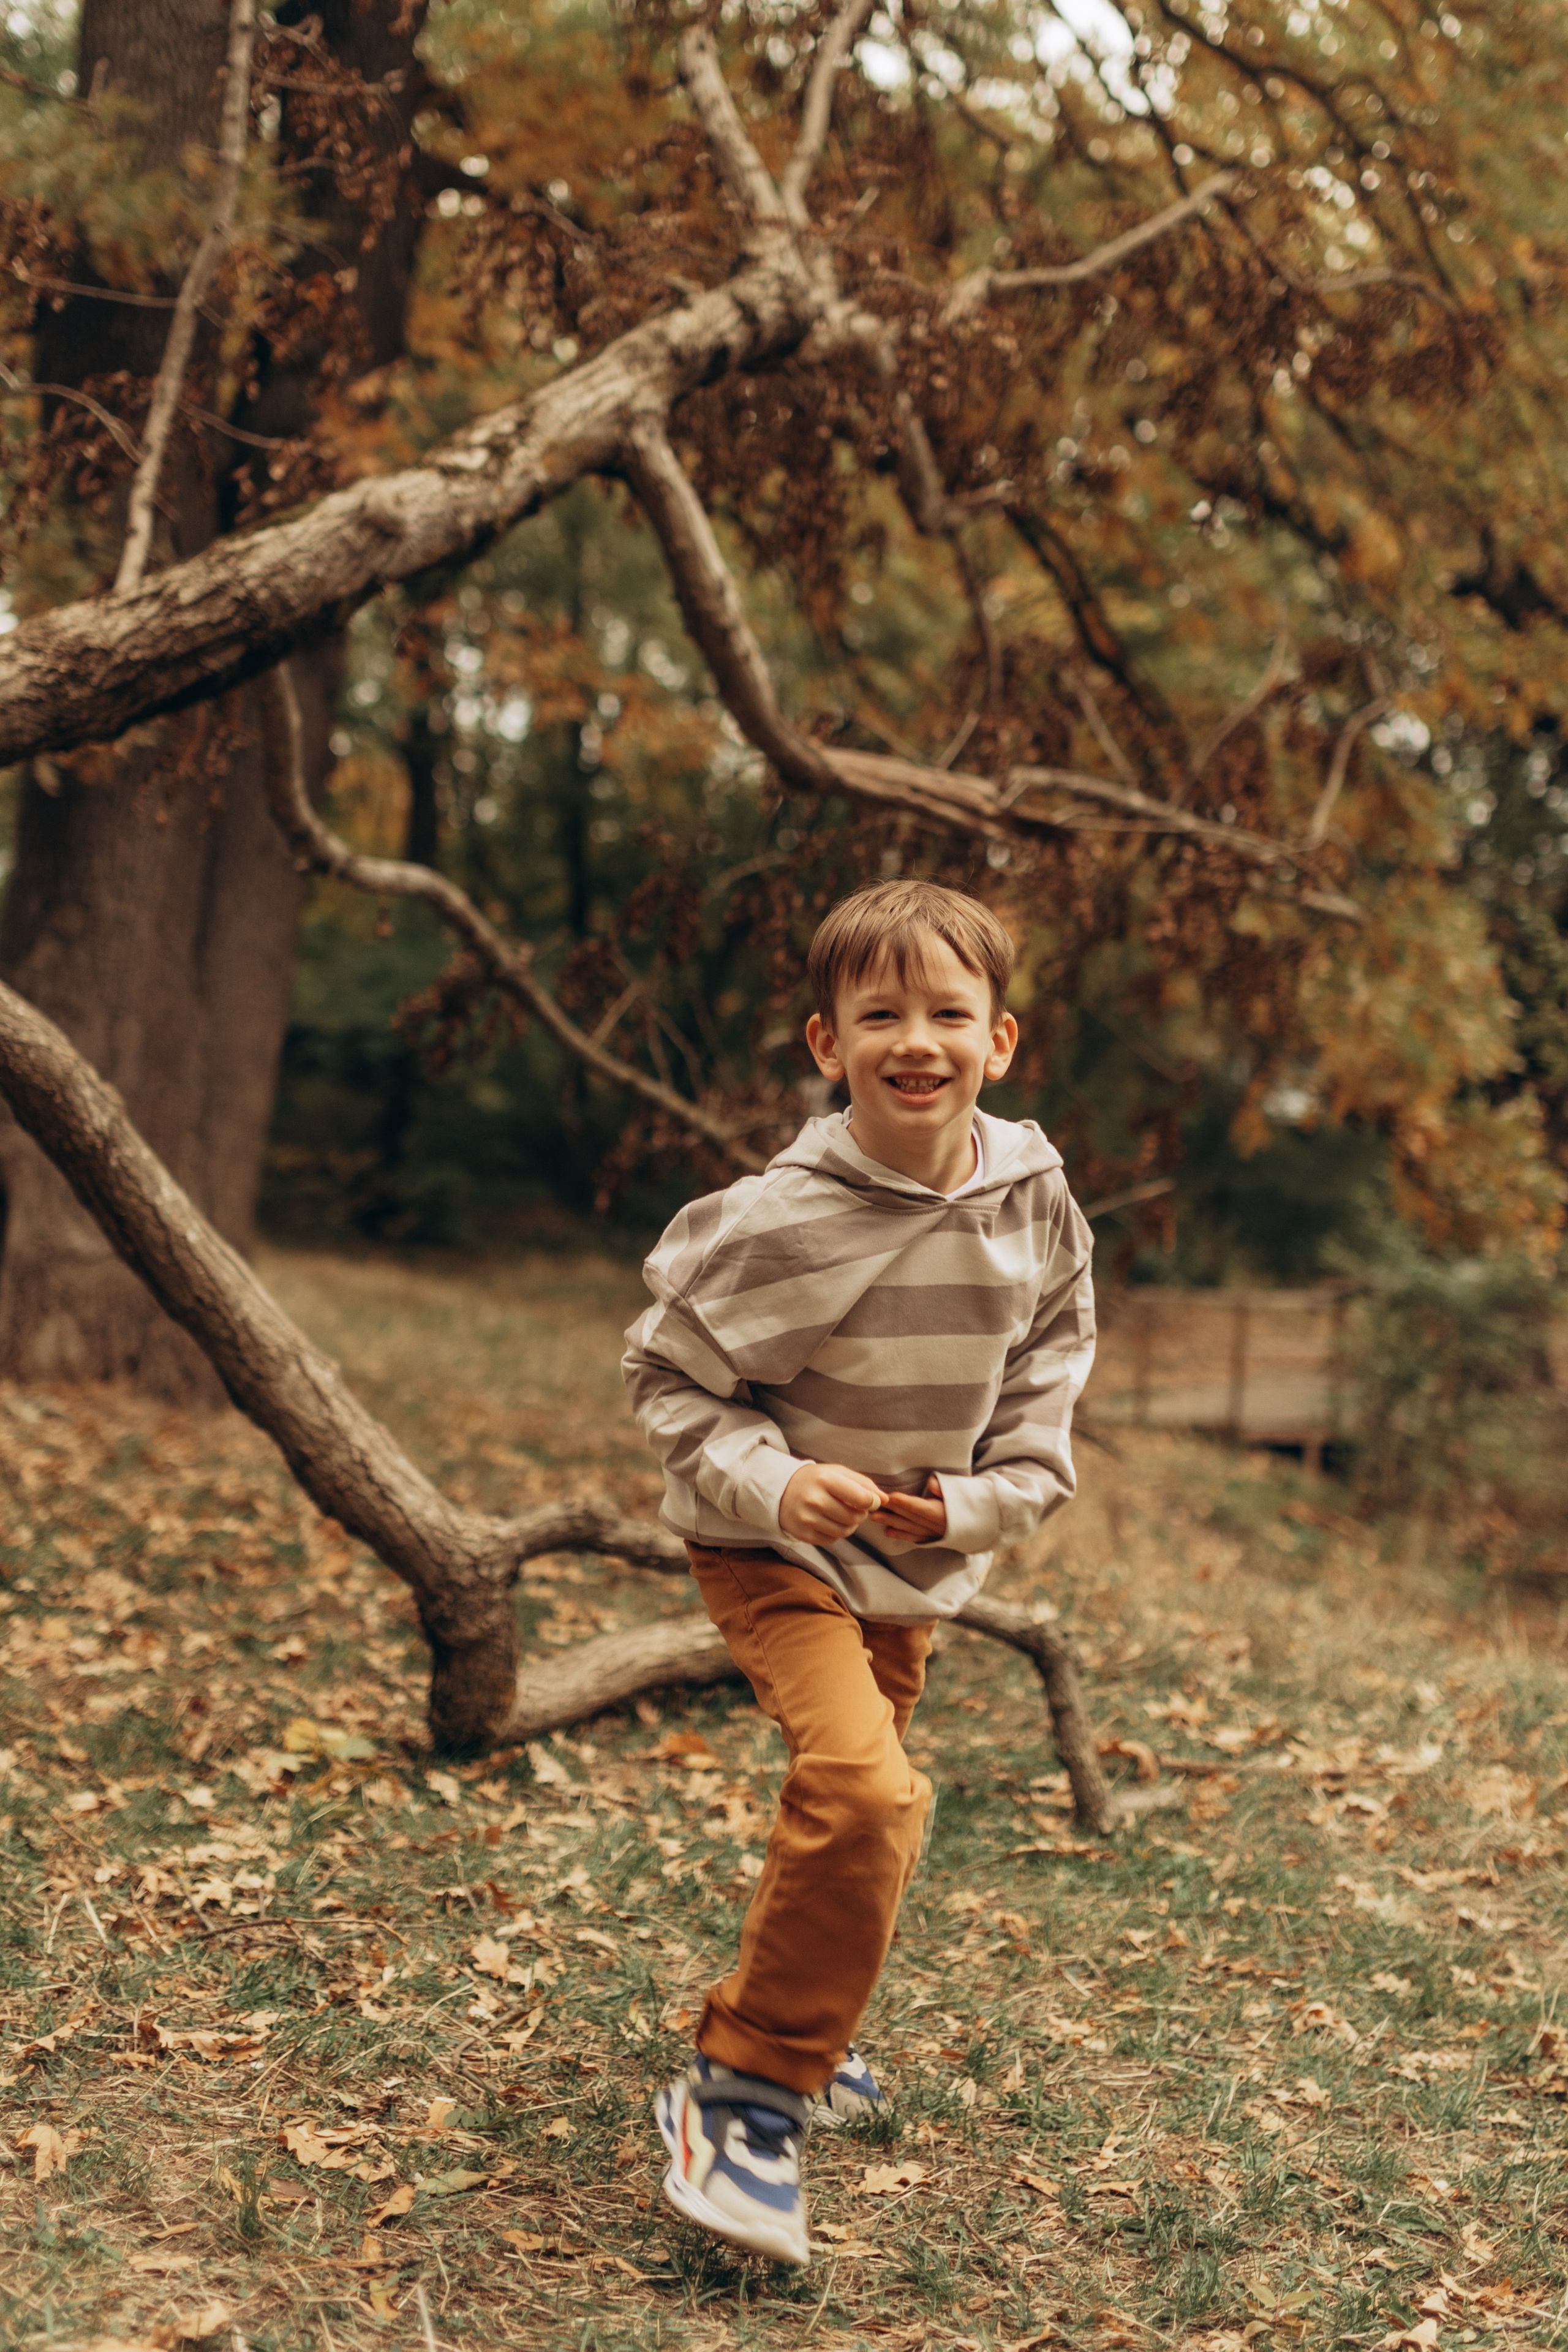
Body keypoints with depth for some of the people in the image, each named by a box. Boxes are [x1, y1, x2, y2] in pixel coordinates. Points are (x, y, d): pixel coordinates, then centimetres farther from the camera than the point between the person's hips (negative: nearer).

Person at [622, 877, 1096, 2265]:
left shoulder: (1037, 1204, -10)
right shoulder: (779, 1220, -24)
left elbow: (1048, 1374, 3)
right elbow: (665, 1372, -12)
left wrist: (981, 1503, -12)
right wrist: (768, 1480, -27)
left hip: (920, 1564, 6)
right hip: (773, 1549, -6)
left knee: (854, 1806, 20)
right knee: (865, 1789, -26)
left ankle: (796, 2031, 47)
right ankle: (745, 2095, -10)